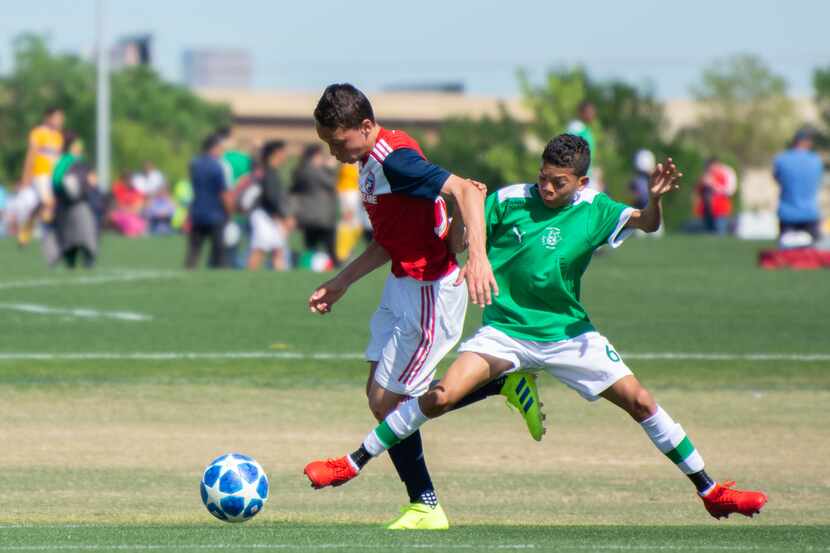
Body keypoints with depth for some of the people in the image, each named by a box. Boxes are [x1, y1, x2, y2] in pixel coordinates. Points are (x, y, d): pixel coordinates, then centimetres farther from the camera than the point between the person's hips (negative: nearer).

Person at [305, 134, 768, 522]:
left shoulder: (594, 211, -8)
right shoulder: (509, 201, -7)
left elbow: (646, 224, -24)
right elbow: (457, 242, 4)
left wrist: (655, 200, -44)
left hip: (568, 334, 1)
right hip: (505, 330, -1)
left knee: (640, 402, -6)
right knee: (441, 397, -20)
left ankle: (711, 491, 6)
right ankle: (352, 465, -7)